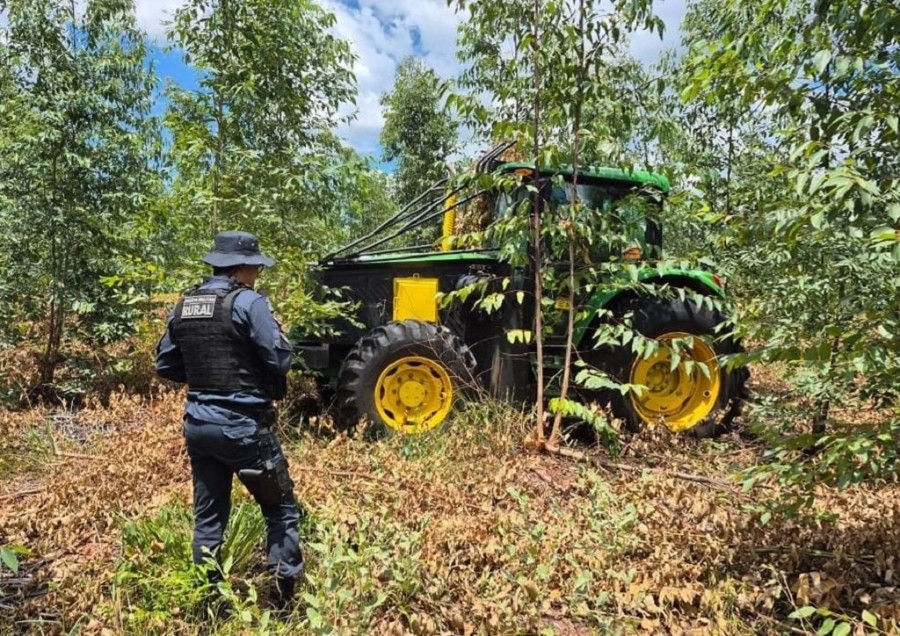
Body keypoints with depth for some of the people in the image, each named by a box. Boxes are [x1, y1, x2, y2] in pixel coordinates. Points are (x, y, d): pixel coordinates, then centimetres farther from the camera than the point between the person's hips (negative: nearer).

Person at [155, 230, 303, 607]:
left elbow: (166, 366, 14)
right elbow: (280, 360, -14)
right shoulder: (248, 302, -12)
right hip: (242, 426, -6)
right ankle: (283, 598, 9)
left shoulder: (184, 305, 8)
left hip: (198, 424, 7)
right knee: (281, 510, 8)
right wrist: (279, 335, 5)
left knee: (207, 518, 16)